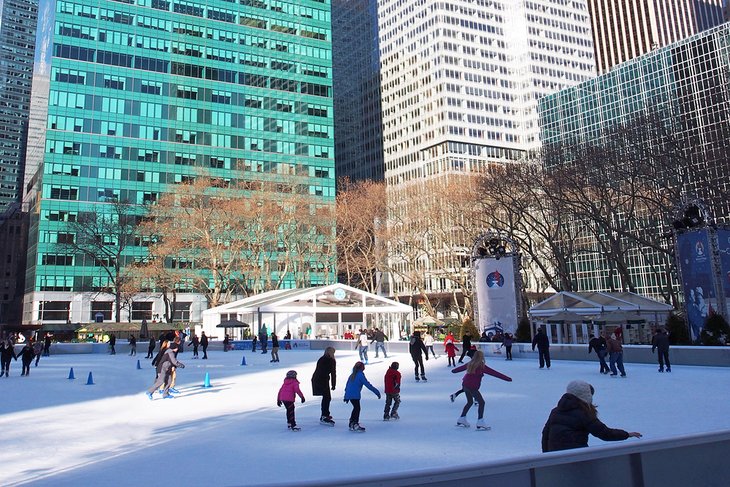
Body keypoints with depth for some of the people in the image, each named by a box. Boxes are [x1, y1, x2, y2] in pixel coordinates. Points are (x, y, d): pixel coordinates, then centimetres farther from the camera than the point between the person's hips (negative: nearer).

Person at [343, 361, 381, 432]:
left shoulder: (352, 375, 15)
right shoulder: (360, 375, -9)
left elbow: (347, 385, 20)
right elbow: (368, 385, -11)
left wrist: (346, 397, 28)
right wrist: (377, 392, -6)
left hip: (349, 395, 8)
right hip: (355, 395, -8)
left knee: (355, 408, 17)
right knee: (357, 408, -5)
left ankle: (351, 424, 21)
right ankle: (355, 424, -13)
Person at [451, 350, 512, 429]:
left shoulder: (470, 364, 9)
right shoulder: (481, 366, -13)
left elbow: (461, 367, 28)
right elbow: (494, 372, -14)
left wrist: (454, 370, 48)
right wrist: (506, 378, -12)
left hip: (465, 385, 8)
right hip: (472, 387, -8)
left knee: (470, 402, 23)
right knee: (481, 402, -2)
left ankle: (461, 420, 30)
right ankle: (480, 423, -7)